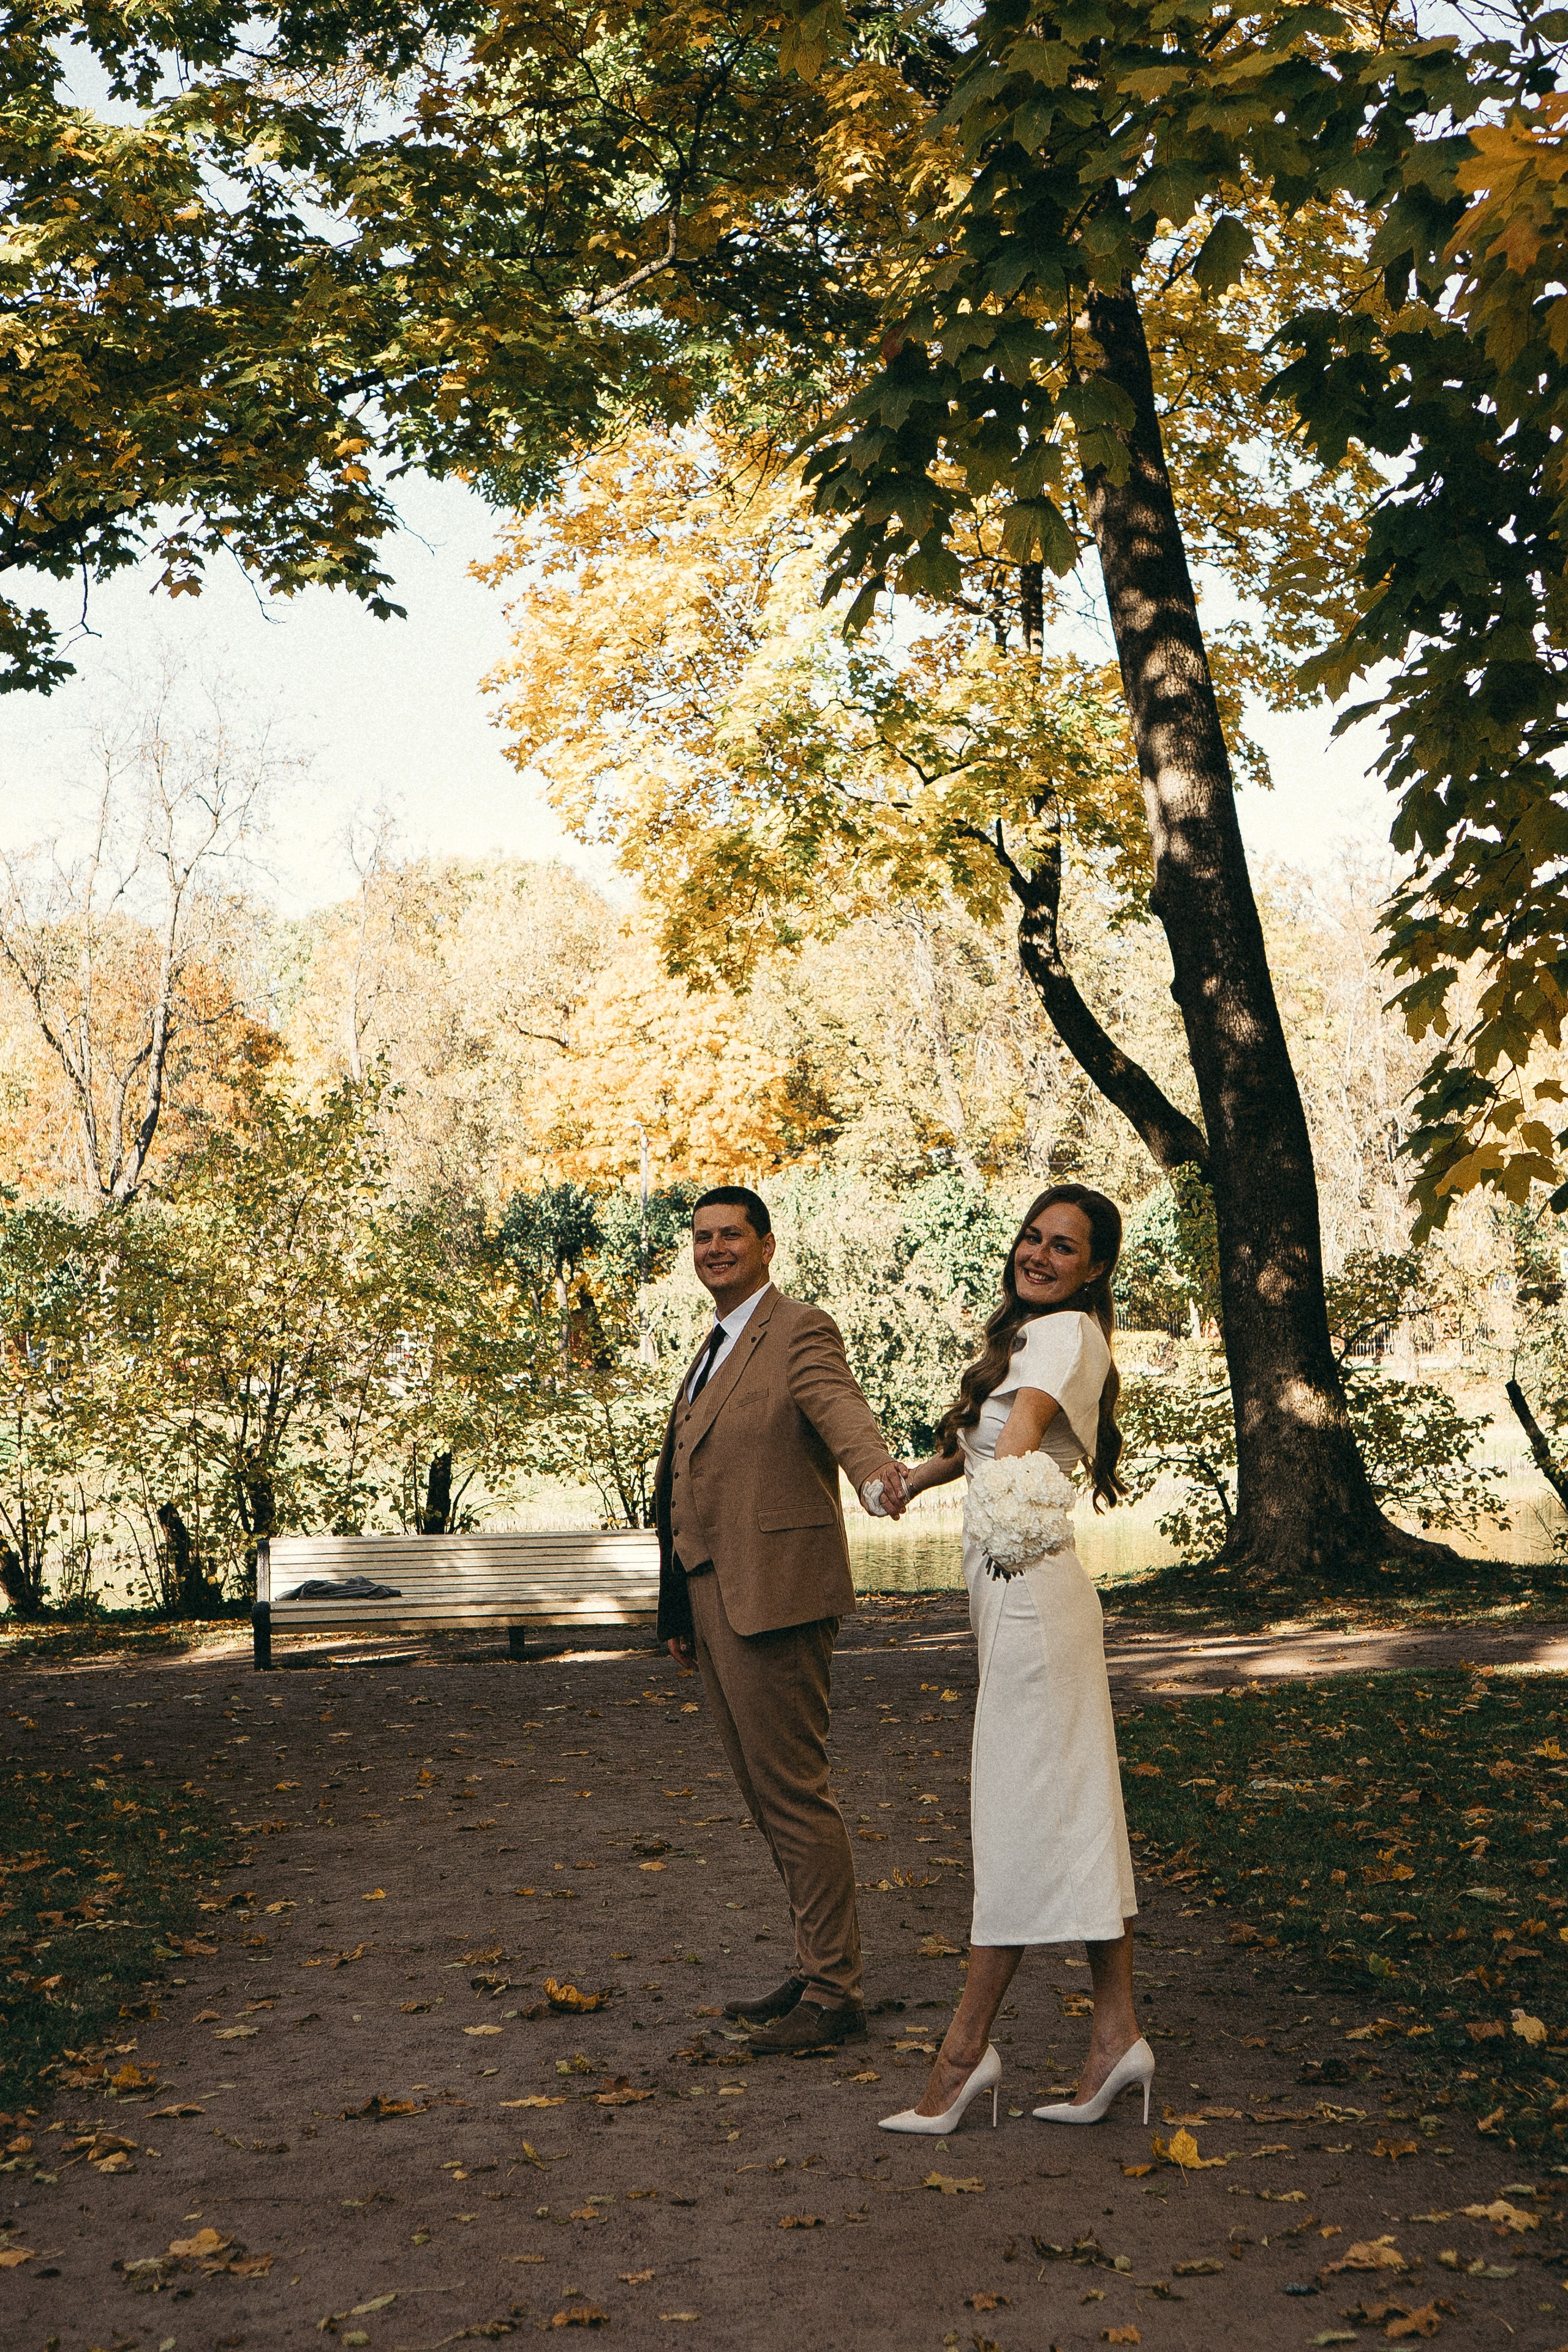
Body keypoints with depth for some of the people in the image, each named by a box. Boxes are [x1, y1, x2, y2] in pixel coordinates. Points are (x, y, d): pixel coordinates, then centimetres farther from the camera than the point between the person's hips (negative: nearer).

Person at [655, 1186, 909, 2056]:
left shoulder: (801, 1332, -7)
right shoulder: (715, 1349, 20)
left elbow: (839, 1407, -28)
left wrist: (877, 1471, -50)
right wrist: (680, 1609, 25)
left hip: (772, 1593, -9)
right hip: (715, 1602, 9)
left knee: (794, 1792, -5)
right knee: (766, 1797, 15)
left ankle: (834, 1993, 3)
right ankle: (817, 1970, 26)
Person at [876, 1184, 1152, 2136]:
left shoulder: (1069, 1333, -9)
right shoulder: (1036, 1336, 20)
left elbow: (1028, 1418, -32)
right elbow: (992, 1442, 38)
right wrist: (919, 1476, 53)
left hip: (1029, 1588, -10)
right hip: (1023, 1587, 10)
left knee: (1022, 1814, -5)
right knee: (1074, 1811, 8)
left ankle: (968, 2046, 0)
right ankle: (1118, 2033, 12)